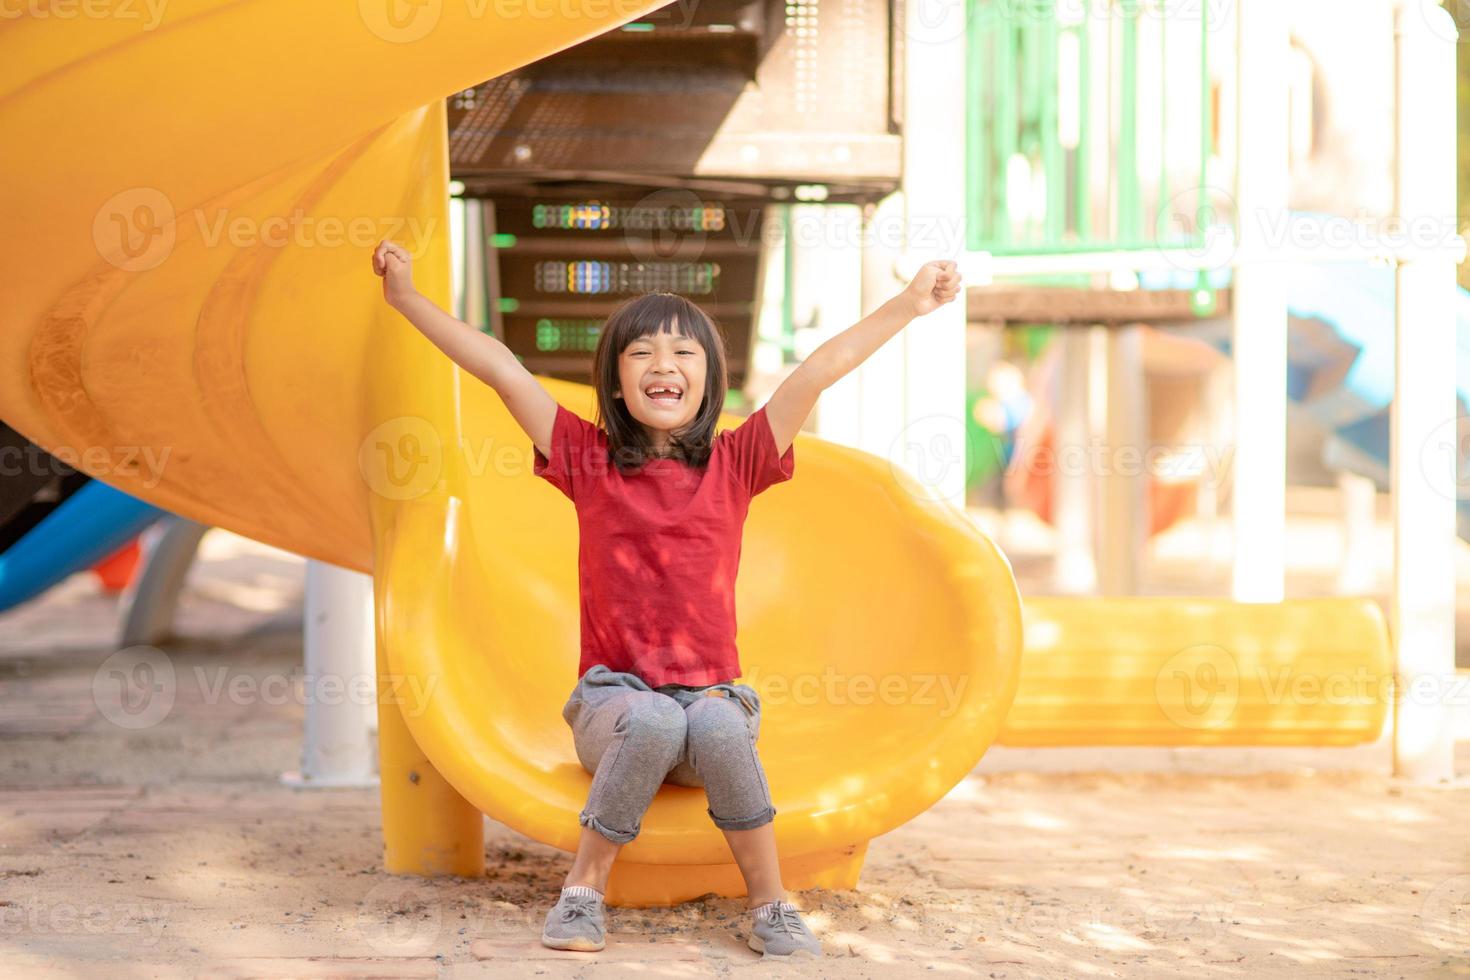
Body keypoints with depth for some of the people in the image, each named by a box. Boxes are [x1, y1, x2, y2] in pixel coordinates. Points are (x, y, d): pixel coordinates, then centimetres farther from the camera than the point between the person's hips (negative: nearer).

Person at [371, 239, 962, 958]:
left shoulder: (734, 464, 4)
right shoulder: (589, 460, 5)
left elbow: (818, 372, -2)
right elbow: (501, 370, 1)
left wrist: (907, 305, -7)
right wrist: (408, 297, -2)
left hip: (711, 695, 0)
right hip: (614, 701, 0)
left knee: (718, 728, -35)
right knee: (654, 722, -35)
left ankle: (771, 909, -21)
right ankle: (582, 892, -20)